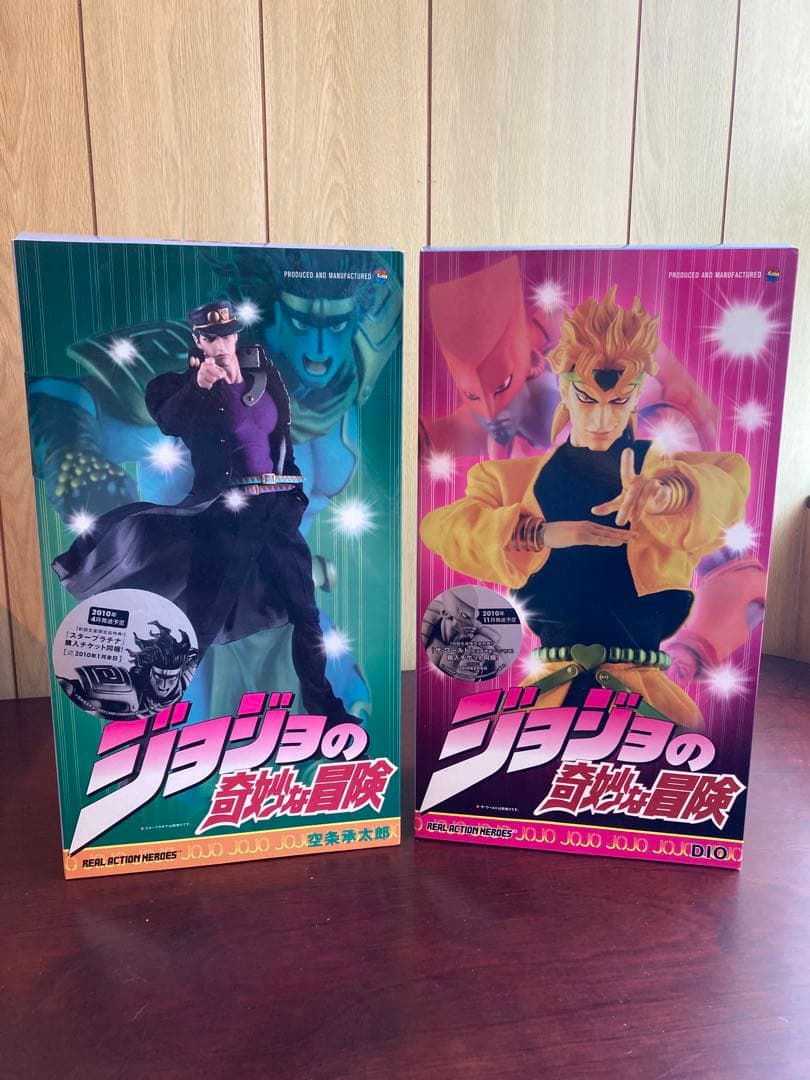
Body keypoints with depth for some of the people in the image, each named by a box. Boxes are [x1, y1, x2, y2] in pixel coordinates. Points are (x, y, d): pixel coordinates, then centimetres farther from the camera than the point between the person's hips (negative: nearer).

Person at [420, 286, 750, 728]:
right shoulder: (513, 477, 13)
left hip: (643, 679, 0)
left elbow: (732, 478, -10)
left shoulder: (663, 465, 12)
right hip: (556, 680, 0)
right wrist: (540, 533, -18)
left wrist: (666, 491, -32)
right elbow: (439, 527, -4)